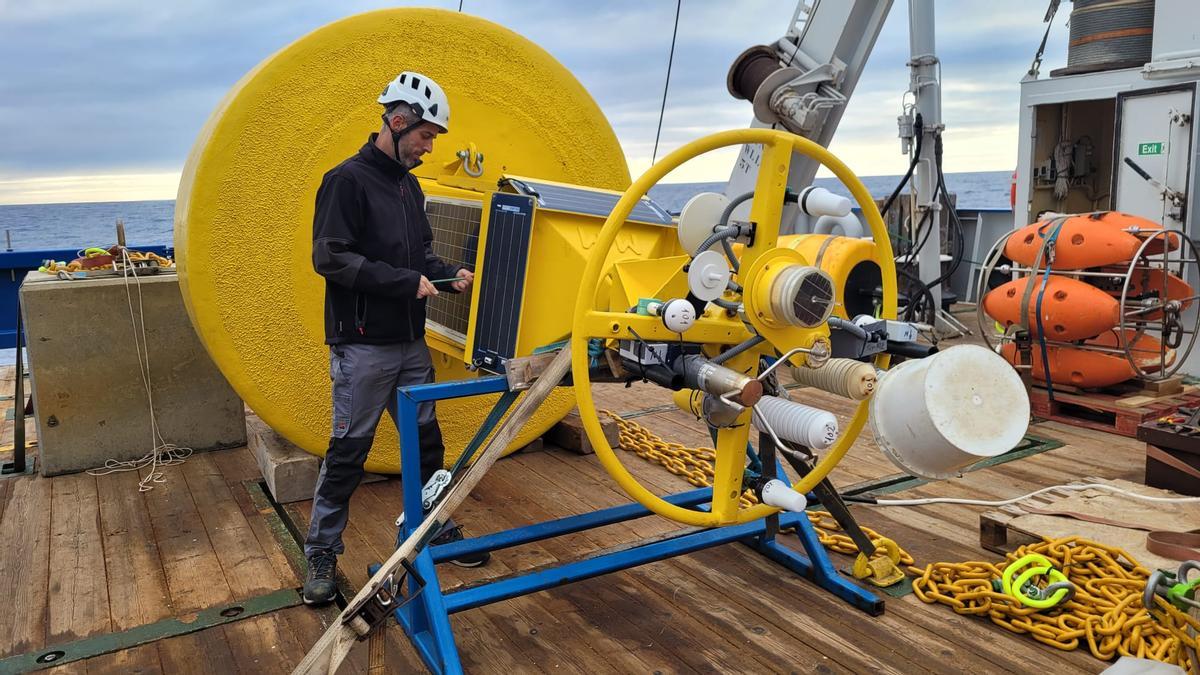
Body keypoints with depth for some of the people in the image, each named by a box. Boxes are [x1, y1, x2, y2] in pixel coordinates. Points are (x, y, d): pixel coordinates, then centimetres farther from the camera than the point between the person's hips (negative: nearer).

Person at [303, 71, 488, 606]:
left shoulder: (408, 184, 14)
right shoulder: (347, 180, -11)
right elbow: (329, 257, -18)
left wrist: (448, 274, 2)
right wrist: (407, 282, -19)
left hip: (411, 343, 8)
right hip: (363, 347, -7)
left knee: (426, 441, 14)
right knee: (348, 451, 1)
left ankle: (435, 528, 30)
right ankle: (322, 553, 16)